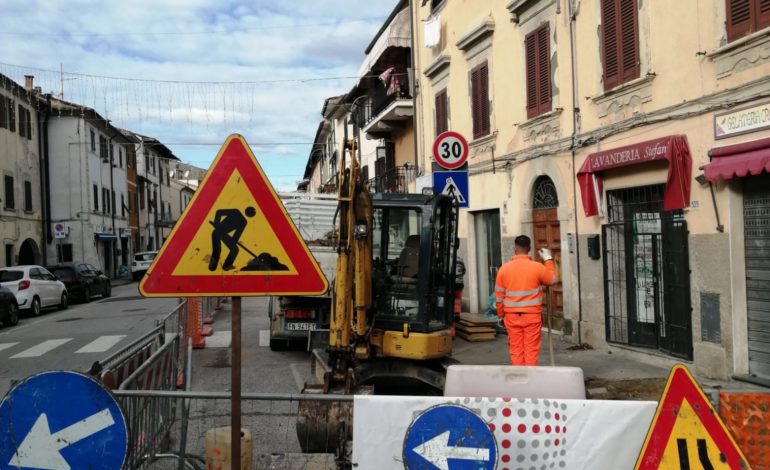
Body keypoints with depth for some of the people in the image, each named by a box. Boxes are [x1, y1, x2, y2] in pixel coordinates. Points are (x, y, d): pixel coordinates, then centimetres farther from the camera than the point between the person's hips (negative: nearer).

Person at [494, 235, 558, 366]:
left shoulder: (504, 268, -4)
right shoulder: (537, 267, -8)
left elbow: (499, 295, 2)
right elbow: (553, 280, 11)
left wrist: (501, 314, 15)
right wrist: (548, 260, 21)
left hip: (512, 316, 2)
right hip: (532, 315, -1)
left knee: (516, 350, 8)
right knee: (531, 350, 4)